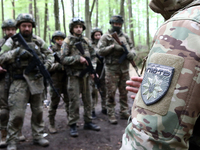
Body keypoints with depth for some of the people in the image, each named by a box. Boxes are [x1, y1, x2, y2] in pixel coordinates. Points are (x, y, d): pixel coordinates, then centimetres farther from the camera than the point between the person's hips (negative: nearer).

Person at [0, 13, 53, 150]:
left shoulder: (38, 41, 8)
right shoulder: (12, 41, 1)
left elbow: (50, 55, 12)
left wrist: (46, 66, -7)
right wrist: (17, 51, -19)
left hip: (37, 80, 3)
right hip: (19, 81, -3)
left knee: (38, 110, 12)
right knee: (17, 112, -6)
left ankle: (38, 136, 26)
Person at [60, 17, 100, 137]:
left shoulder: (86, 41, 9)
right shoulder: (68, 41, -4)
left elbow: (93, 55, 14)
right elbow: (63, 59, -11)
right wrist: (78, 58, -20)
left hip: (85, 74, 5)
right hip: (74, 75, -4)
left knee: (87, 99, 11)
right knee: (74, 101, -3)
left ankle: (88, 122, 24)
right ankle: (73, 125, 8)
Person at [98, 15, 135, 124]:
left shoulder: (125, 37, 14)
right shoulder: (106, 37, 1)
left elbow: (132, 48, 14)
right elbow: (101, 51, -7)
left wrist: (131, 53, -9)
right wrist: (113, 47, -16)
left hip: (124, 69, 4)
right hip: (112, 69, -4)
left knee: (124, 92, 11)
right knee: (111, 93, -1)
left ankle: (124, 112, 21)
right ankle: (111, 115, 7)